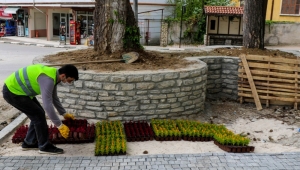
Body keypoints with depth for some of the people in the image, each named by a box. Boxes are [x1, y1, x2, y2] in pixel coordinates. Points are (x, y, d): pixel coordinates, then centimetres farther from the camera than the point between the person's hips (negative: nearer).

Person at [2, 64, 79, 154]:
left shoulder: (53, 75, 1)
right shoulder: (47, 79, -30)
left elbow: (54, 98, 16)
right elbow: (47, 105, -34)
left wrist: (64, 113, 19)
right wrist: (60, 125, -28)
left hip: (15, 88, 10)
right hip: (11, 92, -10)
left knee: (38, 114, 12)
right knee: (39, 115, -9)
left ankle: (29, 143, 24)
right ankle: (45, 146, 1)